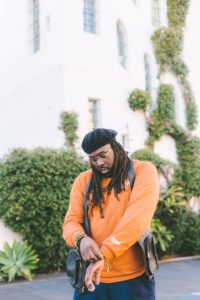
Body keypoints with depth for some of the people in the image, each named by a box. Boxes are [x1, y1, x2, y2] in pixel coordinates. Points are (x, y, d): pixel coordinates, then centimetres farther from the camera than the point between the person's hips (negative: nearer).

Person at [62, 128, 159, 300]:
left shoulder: (143, 171, -4)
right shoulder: (83, 181, 7)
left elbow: (138, 216, -17)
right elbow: (71, 221, 0)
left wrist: (104, 254, -24)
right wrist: (81, 238, -23)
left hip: (133, 278, -2)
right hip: (90, 278, 3)